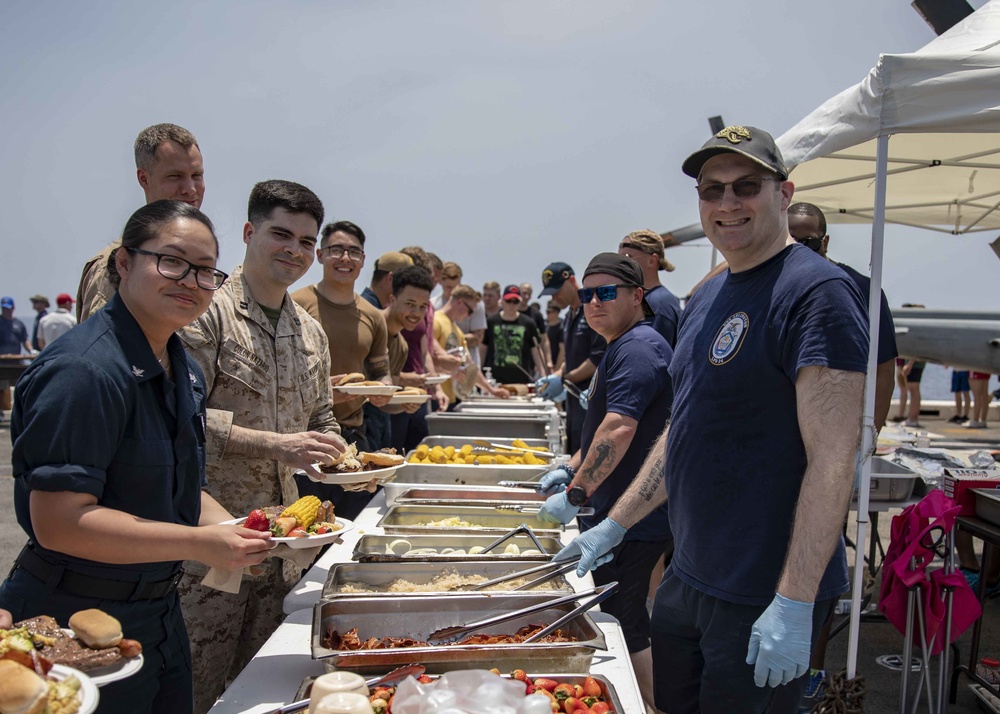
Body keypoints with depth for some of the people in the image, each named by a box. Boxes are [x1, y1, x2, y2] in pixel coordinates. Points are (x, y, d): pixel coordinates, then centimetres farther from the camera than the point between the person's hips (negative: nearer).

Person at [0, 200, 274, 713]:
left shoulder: (184, 369, 5)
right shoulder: (84, 371, -23)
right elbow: (59, 522, -26)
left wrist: (229, 528, -4)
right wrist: (200, 544, -26)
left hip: (158, 610, 9)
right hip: (74, 619, -8)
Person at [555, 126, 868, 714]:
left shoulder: (817, 291, -16)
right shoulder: (706, 299, 11)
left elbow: (833, 459, -21)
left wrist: (794, 606, -24)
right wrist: (614, 525, 15)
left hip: (763, 599, -8)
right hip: (688, 577, 8)